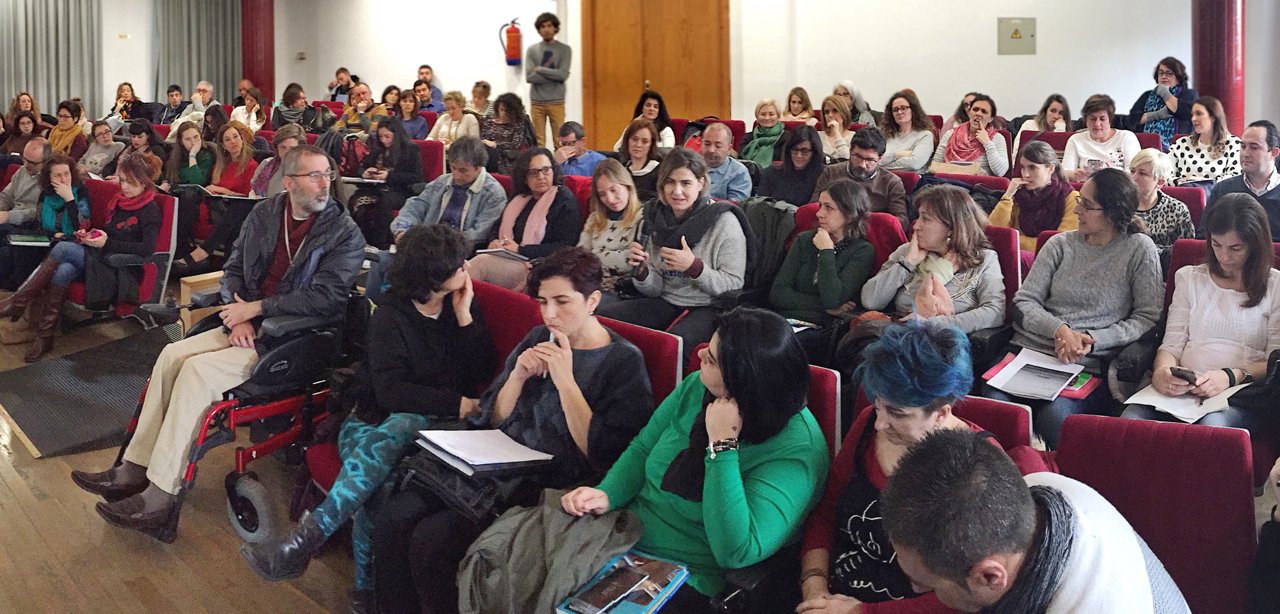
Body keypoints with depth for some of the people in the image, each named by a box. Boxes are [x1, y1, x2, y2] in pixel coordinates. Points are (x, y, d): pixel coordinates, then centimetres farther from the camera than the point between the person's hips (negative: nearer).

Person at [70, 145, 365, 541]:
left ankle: (160, 500, -18)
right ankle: (135, 471, -2)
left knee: (199, 370, -22)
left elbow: (324, 297, -19)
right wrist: (238, 316, -5)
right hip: (250, 323, 7)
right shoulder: (264, 214, 9)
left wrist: (254, 308, -16)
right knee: (173, 355, -9)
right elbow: (233, 269, 14)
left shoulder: (345, 233, -11)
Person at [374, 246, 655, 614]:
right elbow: (492, 420, 14)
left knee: (430, 540, -22)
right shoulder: (539, 340, 13)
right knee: (392, 518, -12)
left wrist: (565, 380, -17)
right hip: (500, 468, 7)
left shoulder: (624, 362, -6)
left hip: (552, 488, -6)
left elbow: (602, 456, -14)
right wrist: (518, 376, -5)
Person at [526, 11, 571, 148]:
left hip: (556, 102, -1)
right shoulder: (532, 50, 6)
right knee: (538, 141, 2)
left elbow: (563, 74, -10)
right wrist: (554, 75, -8)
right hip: (537, 102, 1)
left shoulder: (564, 49, 3)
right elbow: (529, 77, -6)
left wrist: (540, 69, -7)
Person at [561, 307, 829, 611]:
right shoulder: (696, 387, -3)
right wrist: (607, 494, -8)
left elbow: (736, 552, -30)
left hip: (694, 583, -6)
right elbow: (641, 449, 12)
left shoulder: (797, 450, -23)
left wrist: (722, 444, -30)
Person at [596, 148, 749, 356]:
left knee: (674, 341, -37)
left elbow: (734, 286, -11)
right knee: (603, 316, -14)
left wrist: (694, 266, -24)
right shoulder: (657, 218, 6)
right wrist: (642, 270, -14)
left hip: (710, 308, -6)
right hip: (667, 304, 6)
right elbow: (654, 290, 9)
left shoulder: (724, 222, -9)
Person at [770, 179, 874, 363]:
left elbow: (833, 300, -13)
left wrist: (826, 251, -4)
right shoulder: (804, 240, 17)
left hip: (821, 330, -4)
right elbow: (777, 293, 6)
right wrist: (823, 306, -4)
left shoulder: (862, 252, 3)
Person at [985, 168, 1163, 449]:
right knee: (991, 400, -27)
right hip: (1030, 349, 3)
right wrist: (1059, 329, -11)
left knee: (1055, 415, -35)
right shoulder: (1060, 244, 14)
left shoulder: (1139, 249, 5)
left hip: (1089, 366, -3)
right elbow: (1023, 302, 8)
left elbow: (1149, 317, 0)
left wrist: (1093, 340, -12)